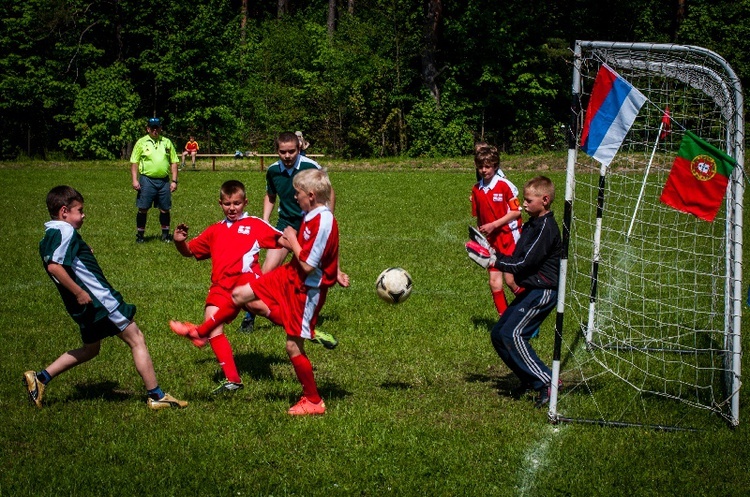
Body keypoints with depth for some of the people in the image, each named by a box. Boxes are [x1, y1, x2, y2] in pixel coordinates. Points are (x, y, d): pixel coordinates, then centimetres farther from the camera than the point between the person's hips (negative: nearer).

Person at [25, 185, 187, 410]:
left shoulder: (49, 235, 13)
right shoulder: (65, 232, -17)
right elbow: (54, 266, -28)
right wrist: (78, 292, -25)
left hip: (85, 307, 10)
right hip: (98, 299, -10)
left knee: (90, 349, 26)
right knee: (136, 339, 0)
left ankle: (40, 378, 22)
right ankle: (156, 396, 2)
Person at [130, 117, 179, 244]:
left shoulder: (167, 142, 12)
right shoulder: (141, 142, 4)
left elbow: (173, 162, 13)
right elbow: (134, 162, 2)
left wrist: (174, 181, 5)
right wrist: (135, 180, -7)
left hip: (164, 180, 2)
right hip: (147, 180, -2)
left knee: (165, 209, 6)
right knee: (143, 208, -2)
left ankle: (165, 235, 17)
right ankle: (140, 235, 6)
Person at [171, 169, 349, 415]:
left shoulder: (323, 222, -28)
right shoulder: (313, 216, 1)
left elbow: (307, 265, -28)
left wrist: (292, 240, -15)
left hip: (307, 290, -9)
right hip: (288, 277, 9)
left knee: (293, 346, -1)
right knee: (240, 294, 12)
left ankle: (314, 401, 14)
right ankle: (201, 331, 32)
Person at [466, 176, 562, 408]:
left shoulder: (546, 228, -17)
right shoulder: (532, 224, 14)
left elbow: (524, 263, -21)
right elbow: (519, 258, 16)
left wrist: (494, 260, -14)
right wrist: (495, 255, 2)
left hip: (542, 292, -10)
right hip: (530, 290, 10)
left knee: (512, 334, -21)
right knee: (498, 335, 10)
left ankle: (546, 383, -20)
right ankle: (529, 380, 18)